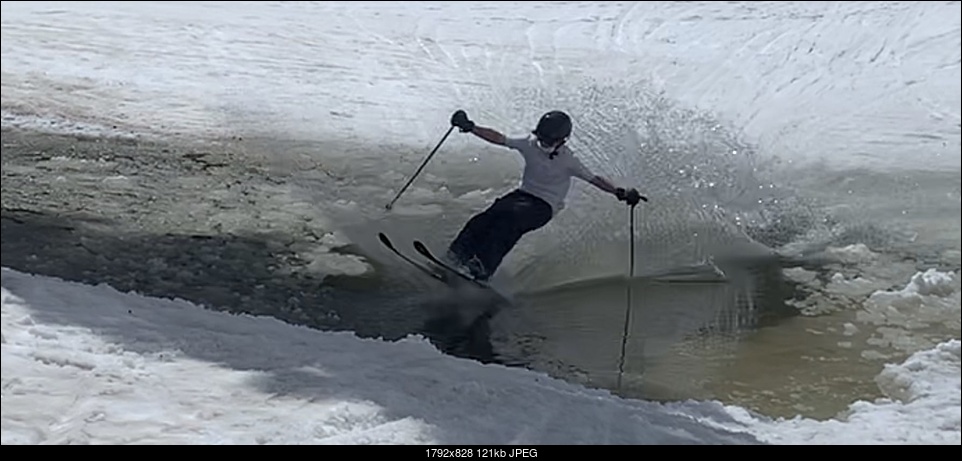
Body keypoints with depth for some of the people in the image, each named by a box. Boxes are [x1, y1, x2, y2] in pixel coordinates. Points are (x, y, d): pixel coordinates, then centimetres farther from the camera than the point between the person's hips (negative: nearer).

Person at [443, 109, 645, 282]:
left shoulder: (567, 160, -8)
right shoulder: (530, 144, 1)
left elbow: (594, 179, -6)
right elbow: (499, 138, 3)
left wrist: (620, 192, -18)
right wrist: (470, 127, -3)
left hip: (545, 206, -4)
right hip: (523, 194, 4)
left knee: (510, 219, -34)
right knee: (493, 214, -28)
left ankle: (482, 267, -44)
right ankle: (458, 254, -35)